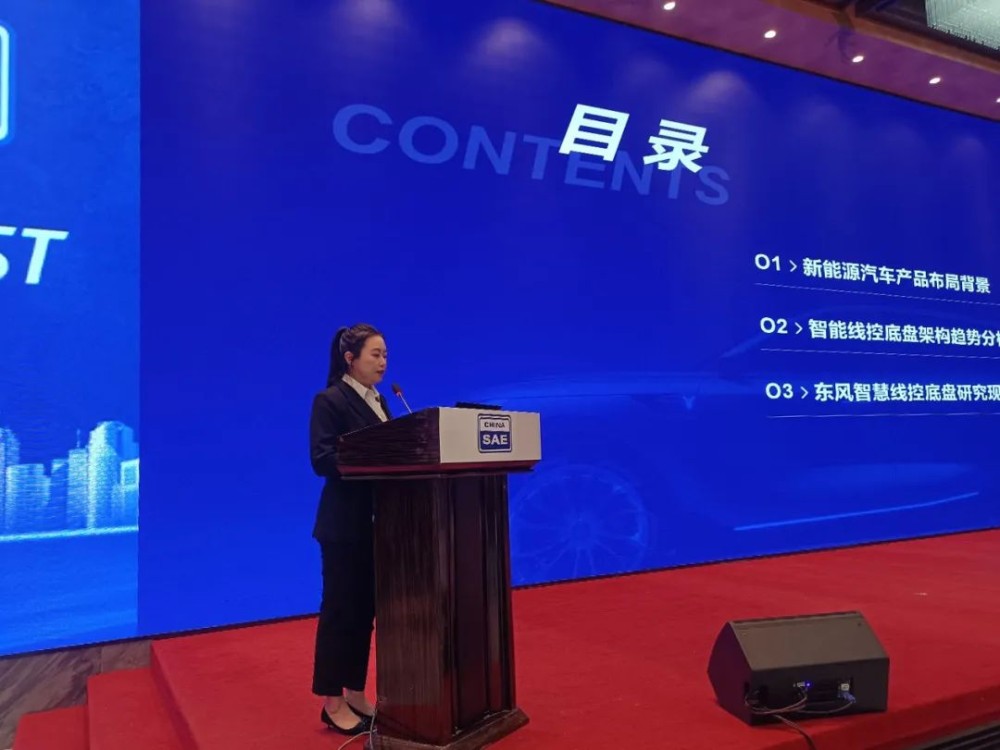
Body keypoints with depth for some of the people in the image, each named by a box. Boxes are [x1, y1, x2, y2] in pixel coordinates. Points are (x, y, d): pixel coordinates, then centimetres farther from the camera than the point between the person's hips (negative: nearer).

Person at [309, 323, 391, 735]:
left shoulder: (378, 400, 15)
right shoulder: (329, 400, -9)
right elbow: (322, 460, -19)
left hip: (375, 520, 8)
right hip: (345, 522, -7)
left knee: (365, 608, 12)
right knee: (340, 608, 1)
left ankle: (355, 694, 24)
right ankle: (333, 702, 14)